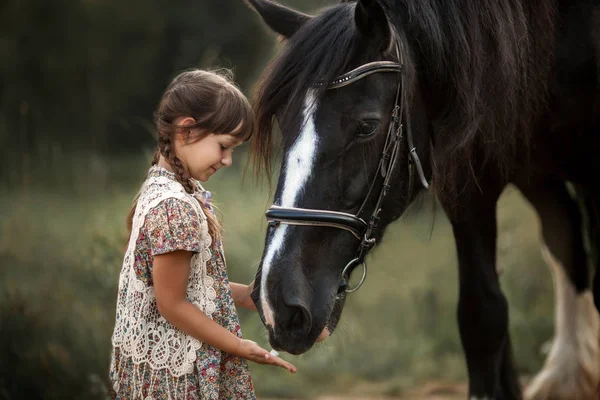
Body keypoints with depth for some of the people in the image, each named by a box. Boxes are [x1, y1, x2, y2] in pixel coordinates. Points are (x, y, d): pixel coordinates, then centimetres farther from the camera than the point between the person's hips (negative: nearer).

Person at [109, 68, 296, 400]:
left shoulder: (159, 185, 5)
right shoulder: (176, 206, -24)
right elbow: (172, 304, -21)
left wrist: (240, 294, 7)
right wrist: (241, 347, -15)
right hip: (174, 371, -9)